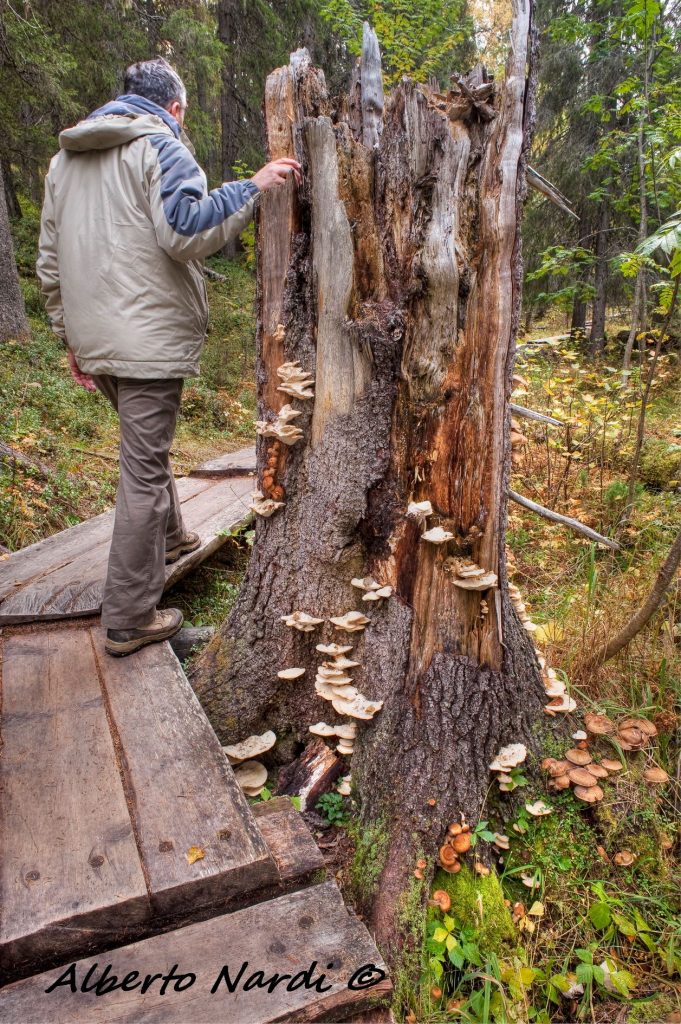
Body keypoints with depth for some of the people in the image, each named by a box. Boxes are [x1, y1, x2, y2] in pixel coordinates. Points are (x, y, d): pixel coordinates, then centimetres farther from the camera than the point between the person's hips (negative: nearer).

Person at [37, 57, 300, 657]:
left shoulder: (67, 157, 20)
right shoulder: (160, 146, -3)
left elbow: (50, 261, 18)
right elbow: (185, 231, -19)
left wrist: (71, 337, 22)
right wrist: (253, 186, -12)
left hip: (94, 338, 8)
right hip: (148, 339, -8)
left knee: (146, 446, 26)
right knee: (144, 470, -4)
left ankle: (168, 537, 45)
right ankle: (129, 619, 3)